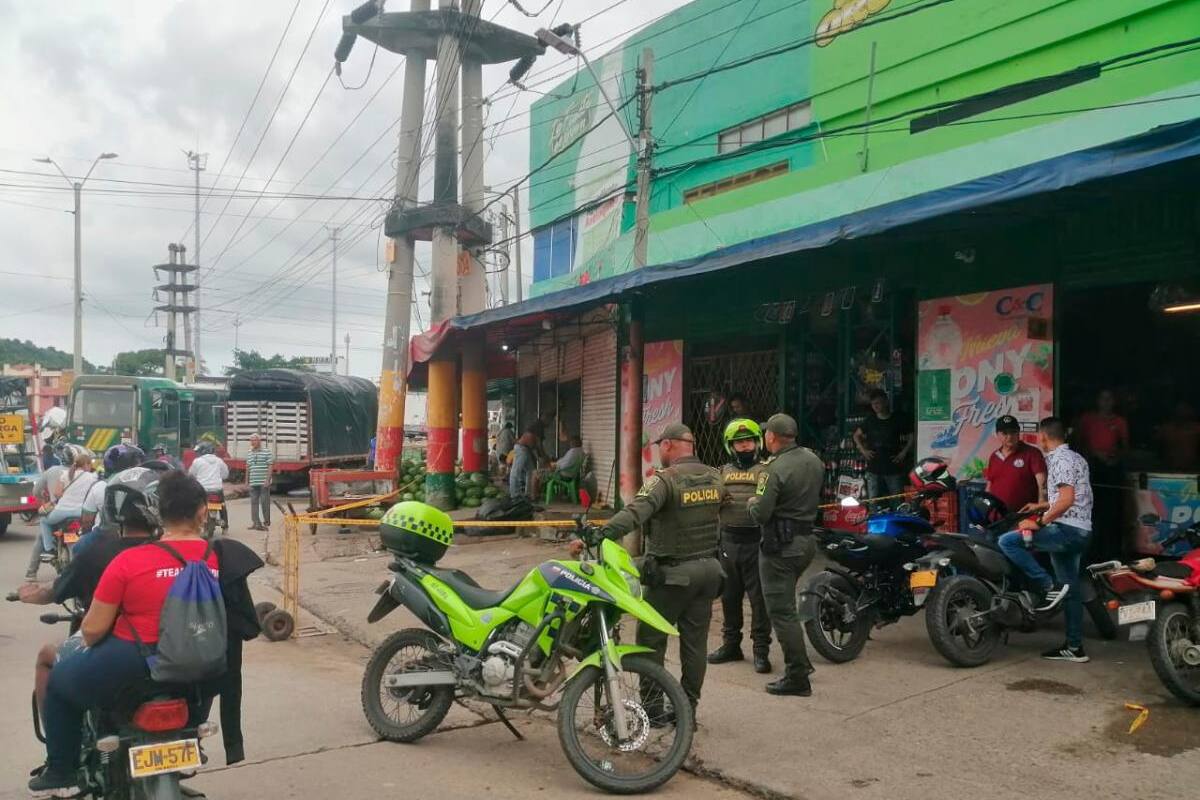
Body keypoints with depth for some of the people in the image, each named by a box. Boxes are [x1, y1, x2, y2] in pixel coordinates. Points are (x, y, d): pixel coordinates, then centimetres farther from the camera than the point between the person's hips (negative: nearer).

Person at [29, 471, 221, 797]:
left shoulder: (130, 561, -17)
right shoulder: (220, 558, -7)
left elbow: (92, 629, -10)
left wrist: (91, 648, 13)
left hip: (132, 669, -3)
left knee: (60, 681, 25)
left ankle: (60, 774, 32)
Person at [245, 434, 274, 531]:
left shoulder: (266, 452, -1)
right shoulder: (249, 454, 15)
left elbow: (270, 467, -5)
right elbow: (248, 468, 19)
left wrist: (267, 480, -13)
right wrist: (246, 481, 15)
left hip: (264, 482, -5)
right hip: (253, 482, 5)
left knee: (264, 502, -2)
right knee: (254, 502, 4)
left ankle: (266, 522, 6)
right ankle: (256, 522, 7)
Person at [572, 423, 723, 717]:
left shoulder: (665, 480, -17)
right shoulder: (715, 478, 4)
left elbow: (635, 513, -31)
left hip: (673, 573, -6)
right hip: (709, 569, 7)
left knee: (651, 639, 7)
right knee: (695, 642, 12)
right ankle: (688, 710, 20)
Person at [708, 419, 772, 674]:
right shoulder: (724, 472, 15)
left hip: (756, 541, -5)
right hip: (729, 540, 5)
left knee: (759, 598, -1)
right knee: (729, 596, 14)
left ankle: (761, 650, 8)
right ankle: (730, 644, 28)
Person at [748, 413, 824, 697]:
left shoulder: (775, 470, -20)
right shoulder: (813, 459, 5)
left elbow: (760, 514, -20)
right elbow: (818, 496, 17)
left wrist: (751, 503, 1)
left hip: (781, 546, -9)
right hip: (807, 540, 9)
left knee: (782, 610, -1)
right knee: (786, 604, 24)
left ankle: (797, 678, 2)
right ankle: (800, 661, 29)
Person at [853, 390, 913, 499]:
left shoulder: (898, 419, 1)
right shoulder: (870, 420, 9)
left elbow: (911, 437, 5)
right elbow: (857, 435, 20)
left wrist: (903, 453, -5)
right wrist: (863, 450, 7)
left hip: (894, 469, -2)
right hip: (873, 470, 3)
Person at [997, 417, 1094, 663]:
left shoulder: (1060, 460, -12)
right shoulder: (1075, 457, 20)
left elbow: (1067, 499, -23)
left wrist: (1039, 523, -19)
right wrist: (1042, 506, 35)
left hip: (1066, 529, -10)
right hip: (1080, 531, 10)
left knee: (1007, 541, -16)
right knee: (1069, 590, 12)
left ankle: (1047, 587, -15)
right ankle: (1074, 647, 16)